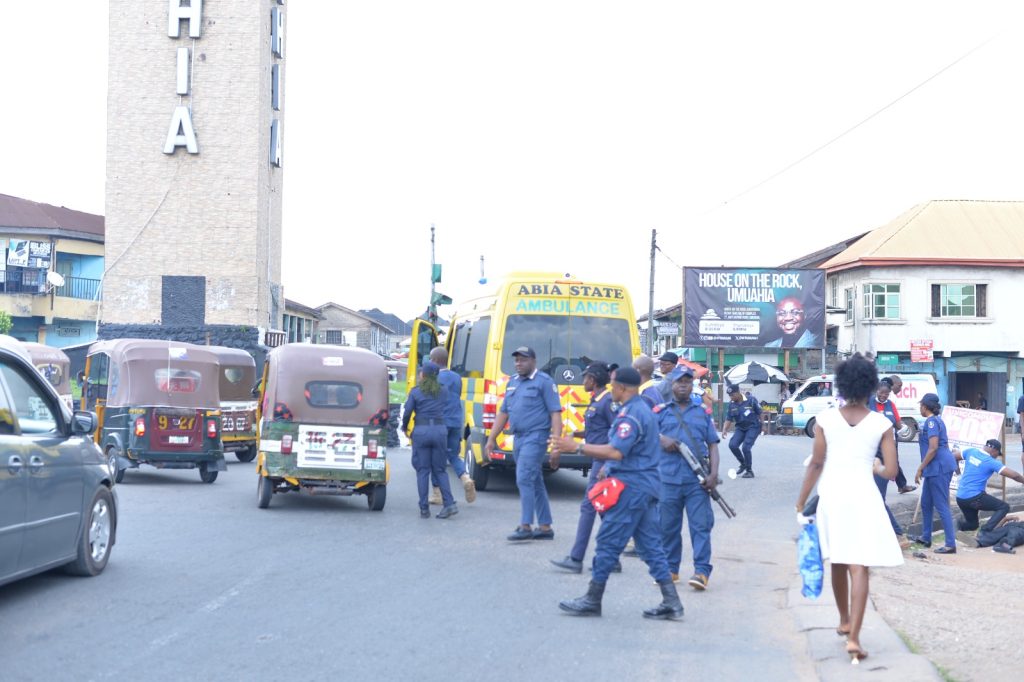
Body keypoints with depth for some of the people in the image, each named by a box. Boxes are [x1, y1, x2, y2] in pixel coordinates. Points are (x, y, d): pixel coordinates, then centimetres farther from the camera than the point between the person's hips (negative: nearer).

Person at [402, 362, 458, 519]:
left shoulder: (415, 391, -1)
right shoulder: (443, 391, 8)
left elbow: (407, 412, -1)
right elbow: (446, 410, 7)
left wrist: (405, 428, 15)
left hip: (421, 431, -2)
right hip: (440, 430, 2)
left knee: (422, 471, 4)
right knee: (439, 470, 10)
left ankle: (424, 509, 2)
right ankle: (449, 504, -5)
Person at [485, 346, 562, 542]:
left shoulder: (544, 382, -7)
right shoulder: (512, 383, 15)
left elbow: (555, 413, -11)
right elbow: (503, 413, 19)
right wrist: (491, 439, 14)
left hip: (536, 438, -8)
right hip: (519, 438, 8)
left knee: (524, 479, -15)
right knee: (535, 483, 11)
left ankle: (525, 527, -14)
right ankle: (545, 527, 17)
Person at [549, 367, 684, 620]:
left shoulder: (630, 414, -16)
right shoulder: (644, 409, 17)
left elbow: (617, 452, -25)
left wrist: (577, 447, -23)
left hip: (630, 486, -10)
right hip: (646, 486, 10)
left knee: (608, 542, -2)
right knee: (651, 545, 9)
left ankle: (592, 601, 5)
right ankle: (671, 603, 6)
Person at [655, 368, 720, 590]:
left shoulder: (702, 412, 15)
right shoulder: (660, 411, 11)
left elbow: (712, 445, 13)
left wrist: (713, 473, 1)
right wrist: (662, 440, -15)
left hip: (697, 480, 0)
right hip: (668, 478, 0)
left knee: (701, 525, -6)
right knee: (668, 526, 5)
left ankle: (702, 571, -7)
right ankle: (670, 568, 17)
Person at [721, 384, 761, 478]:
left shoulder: (751, 401, -15)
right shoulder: (732, 404, 0)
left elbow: (760, 414, -5)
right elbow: (728, 419, 4)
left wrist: (762, 427, 1)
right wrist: (724, 430, -12)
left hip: (753, 427, -5)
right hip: (740, 428, 5)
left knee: (746, 447, -19)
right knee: (732, 445, -13)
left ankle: (749, 471, -2)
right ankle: (743, 464, 11)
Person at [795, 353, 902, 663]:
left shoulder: (825, 419, -2)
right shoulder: (882, 424, -4)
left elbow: (816, 464, -2)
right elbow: (891, 471, -5)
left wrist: (801, 501, 5)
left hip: (831, 495, 2)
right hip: (862, 495, -2)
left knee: (838, 563, 20)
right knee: (859, 568, -5)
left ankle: (844, 621, 38)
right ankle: (853, 637, -14)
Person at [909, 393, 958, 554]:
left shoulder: (931, 422, -13)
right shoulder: (937, 420, 16)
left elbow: (933, 448, -20)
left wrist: (920, 469, -17)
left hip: (938, 467, -10)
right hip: (935, 468, 10)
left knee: (941, 506, -9)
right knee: (926, 503, 20)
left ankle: (951, 545, -10)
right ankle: (926, 537, 31)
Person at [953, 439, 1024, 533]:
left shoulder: (971, 451, 4)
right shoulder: (991, 462, -10)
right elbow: (1014, 475, -12)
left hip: (960, 497, 7)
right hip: (974, 498, -7)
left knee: (972, 524, 25)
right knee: (1004, 507, 1)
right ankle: (986, 530, -19)